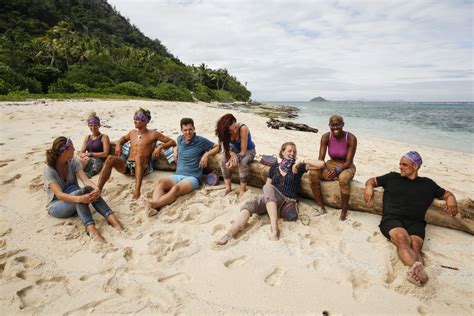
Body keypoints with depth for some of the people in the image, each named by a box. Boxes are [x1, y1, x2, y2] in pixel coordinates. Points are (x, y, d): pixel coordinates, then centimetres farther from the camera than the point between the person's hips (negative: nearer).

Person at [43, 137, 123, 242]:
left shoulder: (73, 162, -5)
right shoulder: (49, 170, -18)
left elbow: (85, 179, -18)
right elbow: (59, 195, -30)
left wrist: (96, 188, -41)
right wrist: (80, 198, -49)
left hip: (74, 200, 4)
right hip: (56, 206, -4)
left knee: (90, 191, -31)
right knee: (82, 192, -36)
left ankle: (112, 219, -45)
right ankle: (91, 229, -52)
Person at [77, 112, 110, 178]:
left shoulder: (104, 137, 6)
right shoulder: (87, 138, 24)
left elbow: (105, 154, -5)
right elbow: (81, 152, 17)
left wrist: (90, 154, -8)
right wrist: (85, 155, -8)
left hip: (98, 162, -5)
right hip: (87, 160, 5)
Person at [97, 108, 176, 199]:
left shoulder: (153, 134, 5)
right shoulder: (132, 133, 20)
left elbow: (172, 142, 5)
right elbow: (123, 138, 44)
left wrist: (160, 146, -12)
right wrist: (118, 144, 21)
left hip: (142, 167, -5)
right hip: (127, 164, 5)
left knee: (139, 156, -40)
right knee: (110, 159, -24)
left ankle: (137, 190, -53)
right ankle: (98, 190, -31)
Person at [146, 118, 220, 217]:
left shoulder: (201, 141, 1)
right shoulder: (179, 139, 17)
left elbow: (217, 147, 7)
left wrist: (206, 154, -8)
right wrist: (175, 150, 20)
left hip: (193, 177, -4)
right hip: (177, 175, 4)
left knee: (176, 188, -38)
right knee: (161, 182, -31)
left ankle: (154, 204, -52)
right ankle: (154, 207, -51)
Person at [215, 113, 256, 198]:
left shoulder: (243, 128, -33)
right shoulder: (225, 131, -20)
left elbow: (243, 151, -30)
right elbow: (225, 147, -15)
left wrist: (235, 158, -43)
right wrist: (232, 154, -36)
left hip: (248, 151, -3)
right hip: (235, 149, 4)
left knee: (243, 162, -35)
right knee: (223, 158, -26)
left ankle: (243, 189, -19)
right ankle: (228, 187, -19)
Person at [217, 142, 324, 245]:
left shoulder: (298, 166, 9)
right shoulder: (275, 167, 18)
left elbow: (321, 164, 0)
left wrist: (303, 161, -5)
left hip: (287, 201, -3)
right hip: (271, 200, 3)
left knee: (268, 187, -33)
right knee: (249, 205, -27)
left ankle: (274, 227, -45)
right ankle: (229, 234, -44)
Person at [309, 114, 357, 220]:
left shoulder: (351, 138, -19)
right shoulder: (326, 137, -10)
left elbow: (348, 162, -20)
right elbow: (321, 158, -13)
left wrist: (337, 170, -39)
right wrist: (324, 170, -34)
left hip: (346, 167, -3)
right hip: (331, 165, 3)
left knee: (344, 178, -40)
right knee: (313, 173, -26)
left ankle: (344, 211, -20)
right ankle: (321, 207, -14)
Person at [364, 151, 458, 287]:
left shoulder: (427, 184, 26)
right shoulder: (392, 177, 23)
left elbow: (446, 193, 33)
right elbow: (372, 180, 30)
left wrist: (451, 199, 8)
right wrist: (369, 186, 5)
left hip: (415, 222, 2)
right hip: (392, 219, -1)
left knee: (415, 245, -33)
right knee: (402, 238, -37)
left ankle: (414, 271, -57)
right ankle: (418, 268, -58)